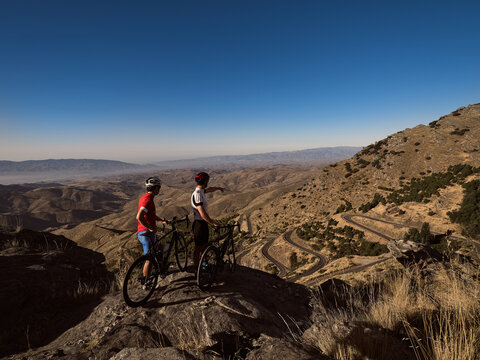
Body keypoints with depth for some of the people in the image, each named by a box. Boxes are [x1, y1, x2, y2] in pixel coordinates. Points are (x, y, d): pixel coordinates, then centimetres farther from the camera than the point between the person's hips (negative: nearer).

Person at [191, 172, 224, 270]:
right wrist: (213, 223, -24)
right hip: (199, 223, -10)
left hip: (204, 222, 10)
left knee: (205, 244, 23)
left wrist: (218, 188, 47)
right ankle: (196, 270, 15)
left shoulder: (200, 191, 5)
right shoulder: (197, 195, -25)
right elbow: (203, 214, -29)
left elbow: (209, 189, 31)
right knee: (198, 247, 3)